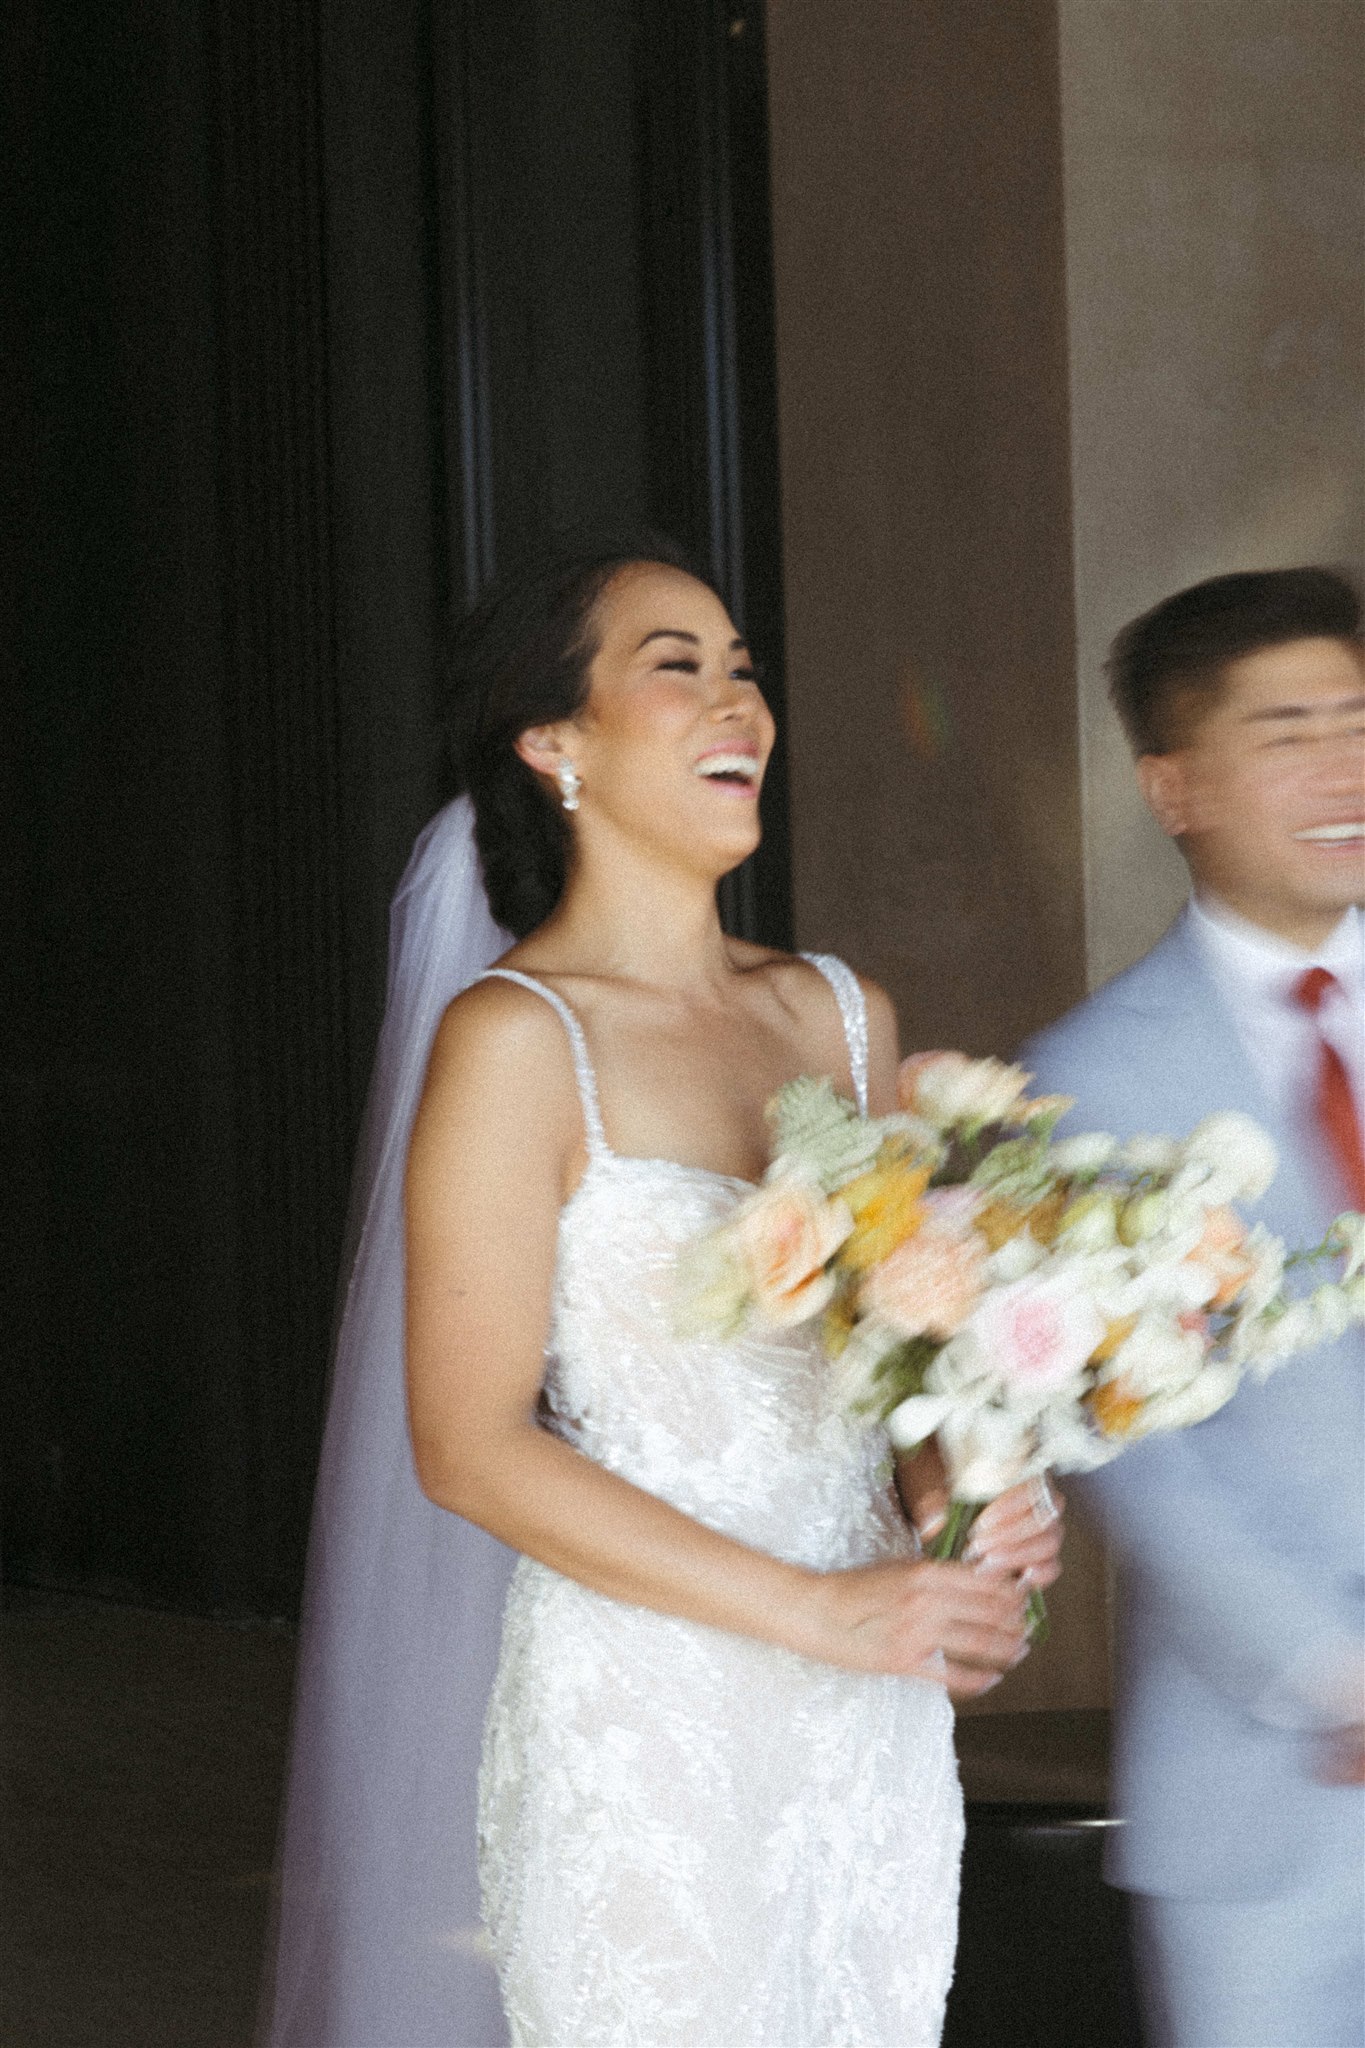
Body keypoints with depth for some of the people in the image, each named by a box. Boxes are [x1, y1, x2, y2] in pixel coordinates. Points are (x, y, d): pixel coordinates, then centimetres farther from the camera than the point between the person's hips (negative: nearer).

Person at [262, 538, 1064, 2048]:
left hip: (875, 1738, 6)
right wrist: (817, 1609, -16)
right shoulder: (516, 1037, -9)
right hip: (645, 1735, -6)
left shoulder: (842, 1016, 10)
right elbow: (470, 1448, -13)